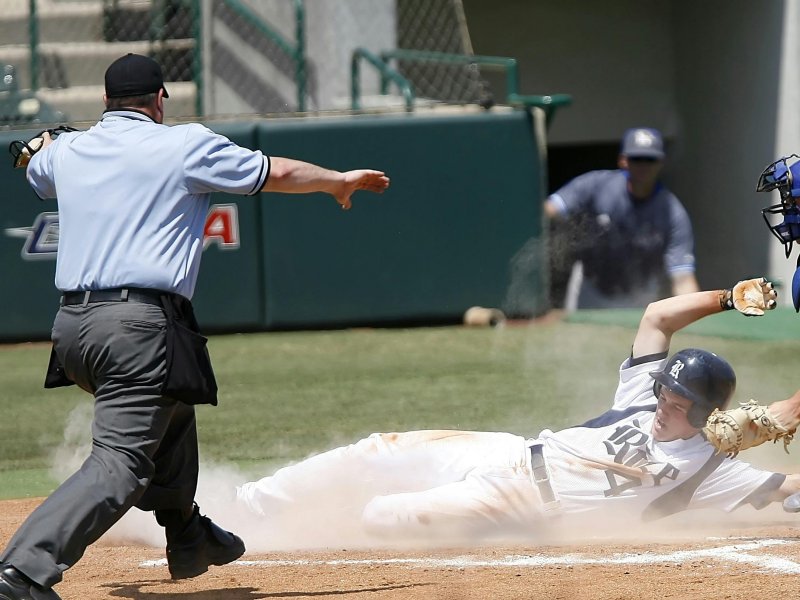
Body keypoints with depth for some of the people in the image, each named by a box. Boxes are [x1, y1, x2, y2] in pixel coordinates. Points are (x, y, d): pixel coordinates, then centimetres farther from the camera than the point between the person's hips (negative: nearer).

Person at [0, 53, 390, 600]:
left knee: (170, 408, 31)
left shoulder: (66, 152, 16)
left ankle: (186, 536, 42)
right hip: (139, 327, -7)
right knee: (120, 461, -14)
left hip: (70, 324, 7)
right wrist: (340, 181, 26)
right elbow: (277, 174, 7)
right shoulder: (185, 145, 1)